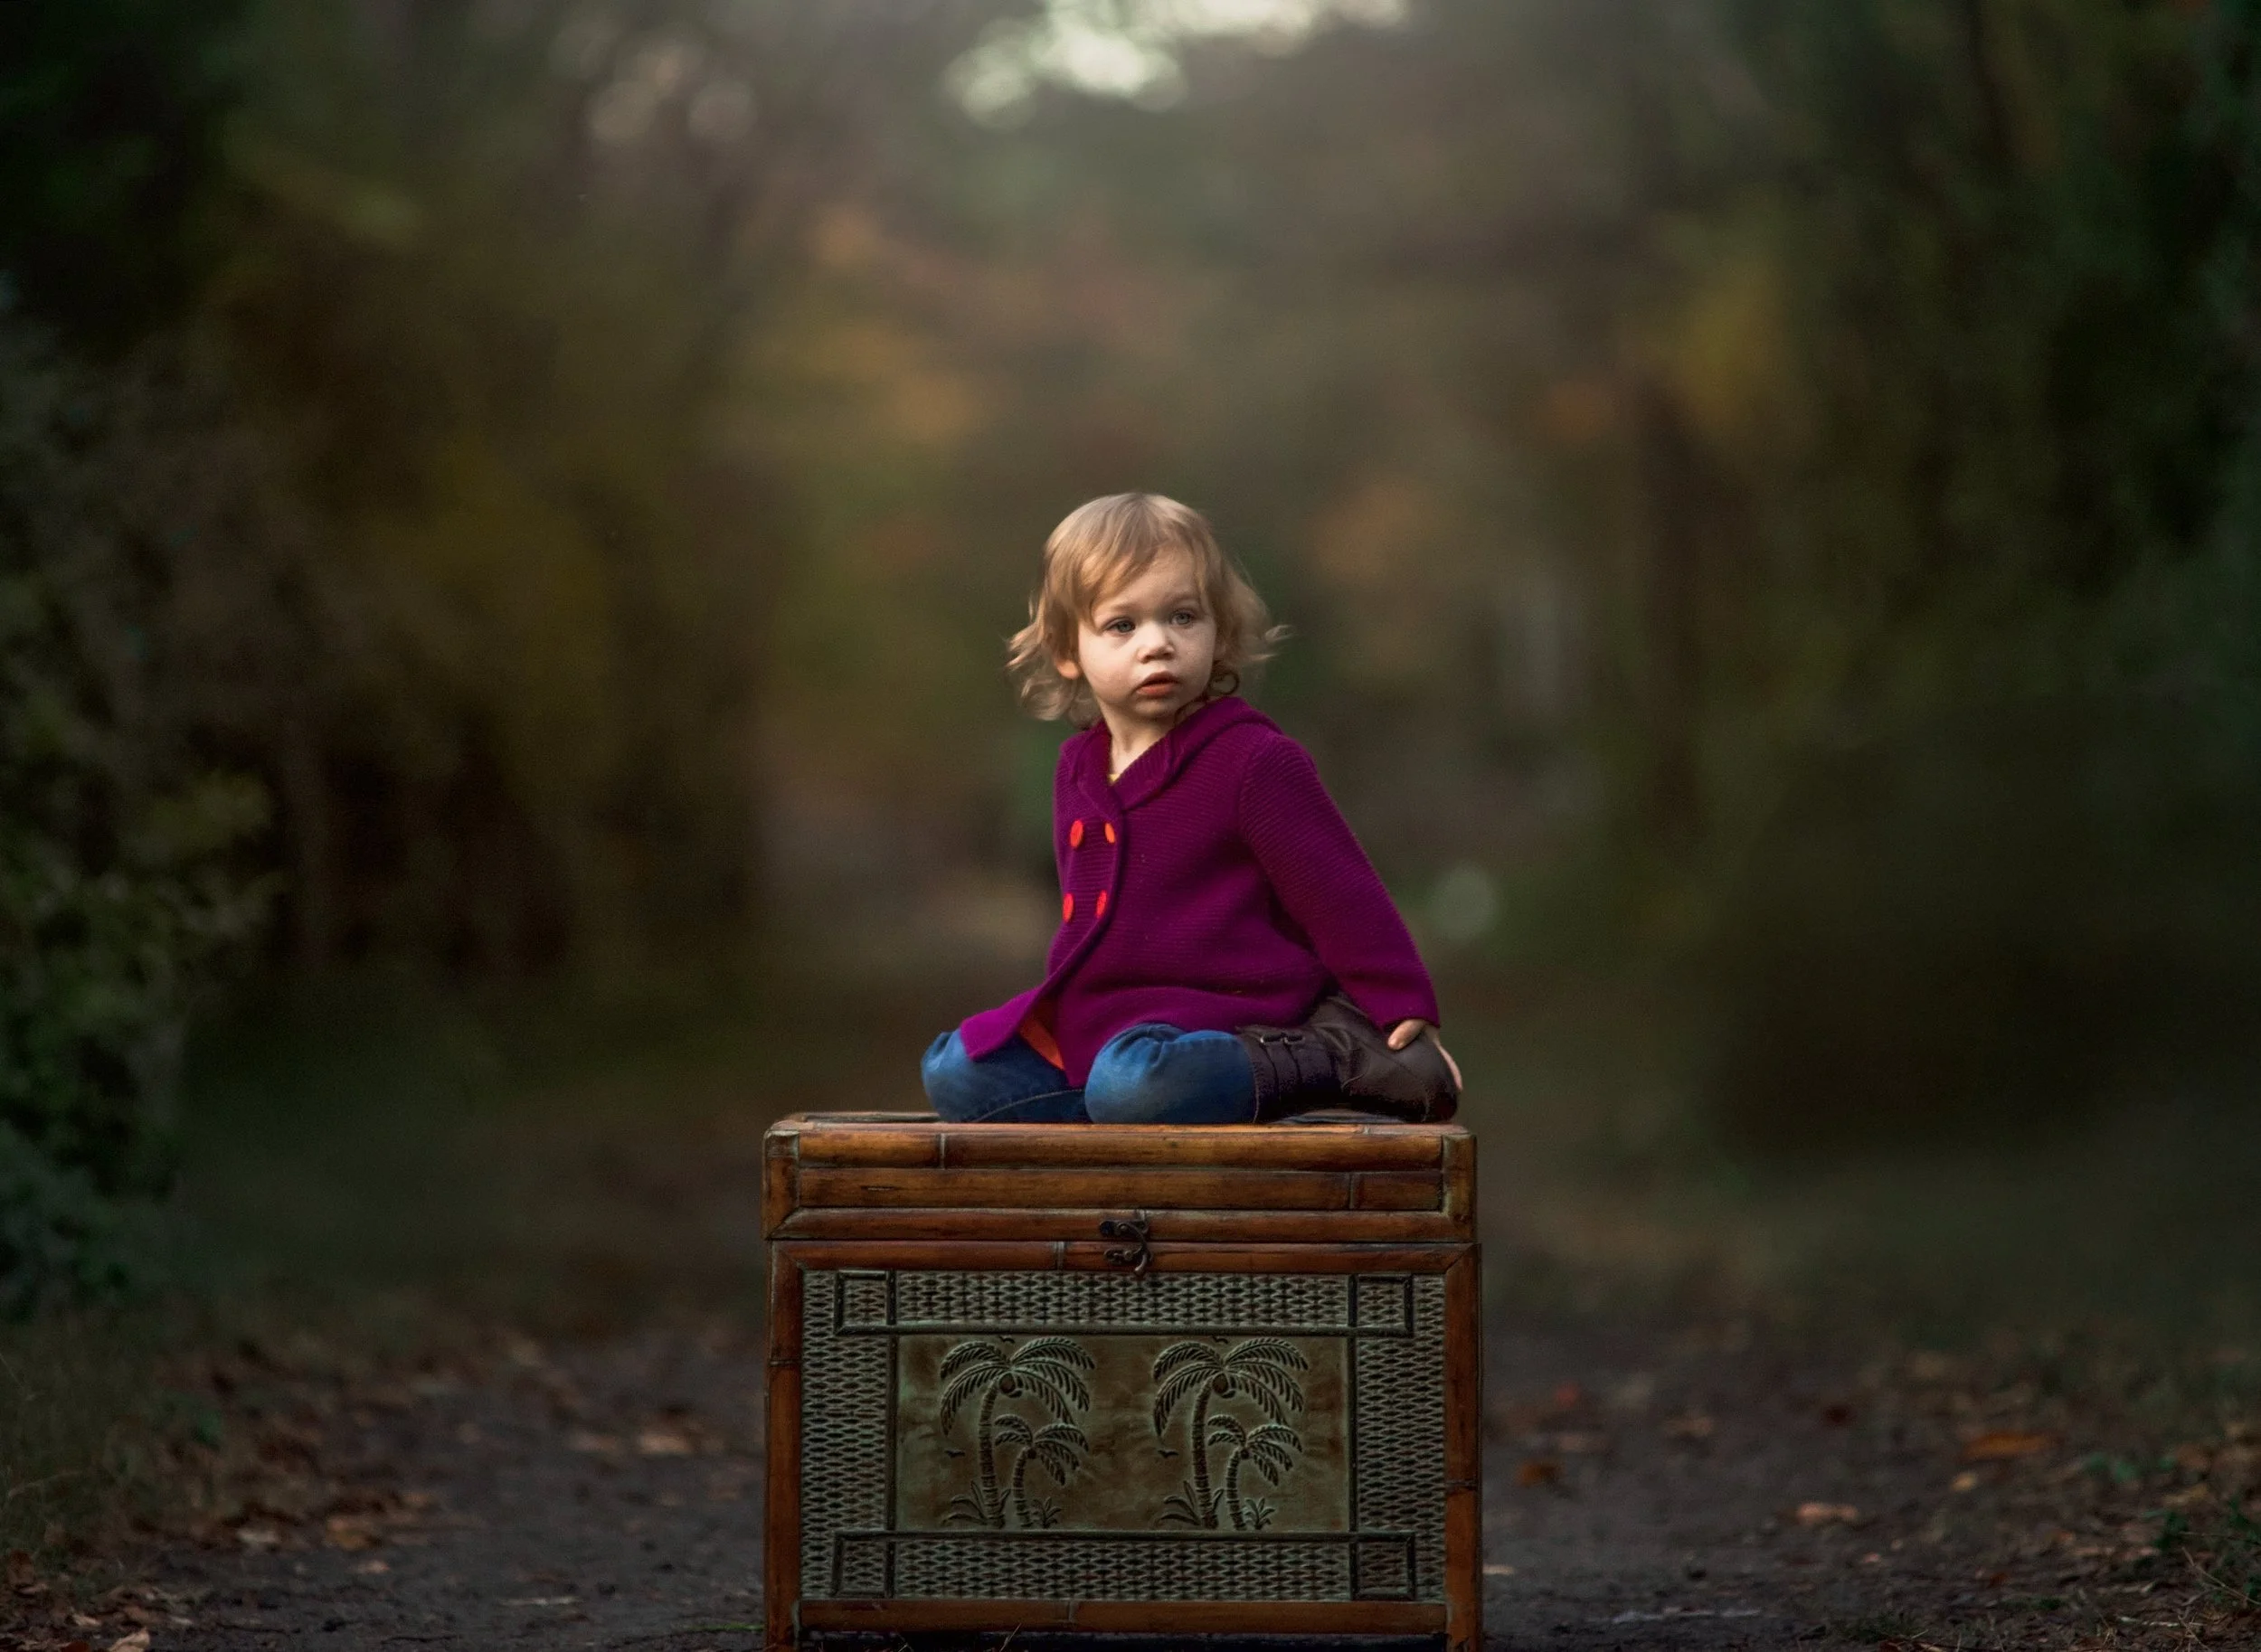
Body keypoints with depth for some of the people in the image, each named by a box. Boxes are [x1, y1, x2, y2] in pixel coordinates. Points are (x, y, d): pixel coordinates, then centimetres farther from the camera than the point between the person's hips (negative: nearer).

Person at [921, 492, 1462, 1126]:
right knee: (950, 1073, 0)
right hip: (1091, 1025, 8)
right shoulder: (1078, 768, 14)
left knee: (1129, 1084, -39)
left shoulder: (1254, 761, -10)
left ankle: (1335, 1059, -21)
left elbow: (1342, 895, -9)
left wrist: (1407, 1013, -11)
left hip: (1217, 1020, -8)